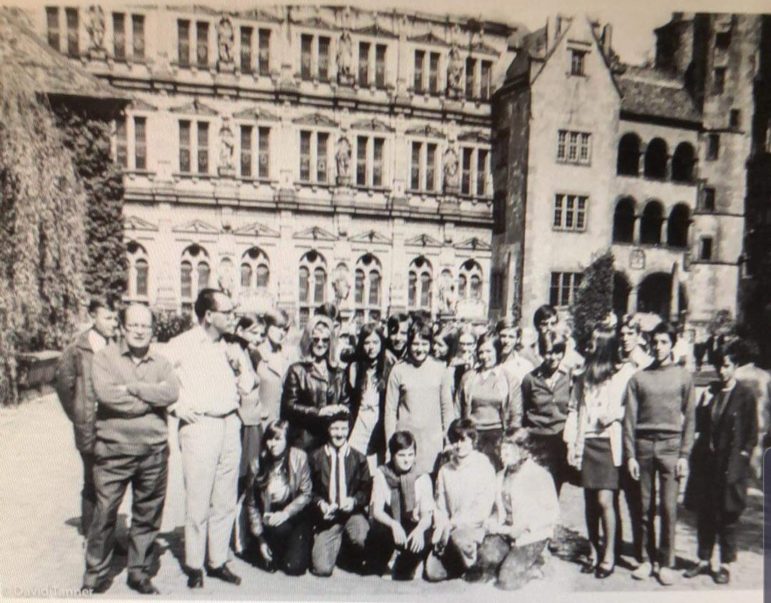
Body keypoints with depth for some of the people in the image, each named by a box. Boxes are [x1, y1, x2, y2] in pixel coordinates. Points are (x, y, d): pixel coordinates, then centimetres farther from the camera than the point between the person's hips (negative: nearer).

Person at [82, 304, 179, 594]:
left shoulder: (161, 362, 6)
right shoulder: (105, 356, 0)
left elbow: (172, 392, -11)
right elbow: (105, 393, -16)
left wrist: (132, 388, -16)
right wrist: (151, 398, -12)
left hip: (153, 452, 3)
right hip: (113, 451, -2)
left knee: (147, 516, 13)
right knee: (104, 514, 7)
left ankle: (139, 573, 31)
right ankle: (95, 576, 28)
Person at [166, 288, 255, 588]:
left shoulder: (226, 347, 13)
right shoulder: (182, 344, -6)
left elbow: (246, 387, 16)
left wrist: (241, 365, -2)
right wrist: (177, 406, -9)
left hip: (230, 424, 6)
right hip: (200, 426, -5)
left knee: (226, 501, 12)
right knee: (198, 503, 2)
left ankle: (218, 561, 27)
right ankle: (194, 566, 20)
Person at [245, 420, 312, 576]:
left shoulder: (299, 457, -12)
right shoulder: (259, 462, -9)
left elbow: (306, 494, -6)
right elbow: (251, 503, -2)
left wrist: (286, 513, -19)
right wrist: (260, 538, -4)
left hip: (295, 516, -1)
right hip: (269, 517, 1)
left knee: (294, 567, -14)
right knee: (278, 528, -32)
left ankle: (299, 546, 20)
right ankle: (273, 557, 3)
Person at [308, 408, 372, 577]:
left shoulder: (358, 458, 8)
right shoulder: (316, 457, 4)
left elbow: (366, 489, 6)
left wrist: (354, 500, -13)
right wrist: (320, 503, -12)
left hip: (352, 512, 1)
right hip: (327, 516, -1)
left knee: (361, 539, -32)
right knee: (322, 569, -16)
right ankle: (338, 544, 19)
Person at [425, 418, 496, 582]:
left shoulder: (484, 467, -4)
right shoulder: (444, 470, 9)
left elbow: (482, 510, -9)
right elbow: (440, 507, 9)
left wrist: (454, 523, -15)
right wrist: (440, 528, -10)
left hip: (474, 527, -4)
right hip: (450, 530, 4)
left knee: (459, 537, -36)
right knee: (433, 573, -13)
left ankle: (474, 566, -4)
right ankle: (460, 565, 17)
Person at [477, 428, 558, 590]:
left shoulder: (539, 475, -10)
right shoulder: (501, 476, 10)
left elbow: (553, 512, -11)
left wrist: (527, 526, -20)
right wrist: (492, 522, -3)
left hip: (532, 536, -6)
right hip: (505, 532, 6)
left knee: (506, 580, -18)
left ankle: (531, 568, 13)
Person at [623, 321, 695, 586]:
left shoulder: (683, 377, 6)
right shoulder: (639, 378, 7)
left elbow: (689, 418, 5)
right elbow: (629, 418, 5)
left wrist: (684, 455, -2)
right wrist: (630, 455, 0)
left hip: (671, 446, -1)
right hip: (643, 445, 1)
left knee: (669, 508, 0)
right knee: (646, 507, 6)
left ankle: (666, 562, 13)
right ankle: (649, 558, 19)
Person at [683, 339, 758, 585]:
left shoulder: (745, 395, -4)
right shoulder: (710, 392, 9)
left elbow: (752, 433, -2)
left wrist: (742, 457, -8)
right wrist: (704, 406, -5)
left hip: (731, 465, -4)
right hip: (706, 463, 4)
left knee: (727, 516, 6)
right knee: (704, 514, 11)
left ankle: (725, 565, 20)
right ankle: (704, 560, 24)